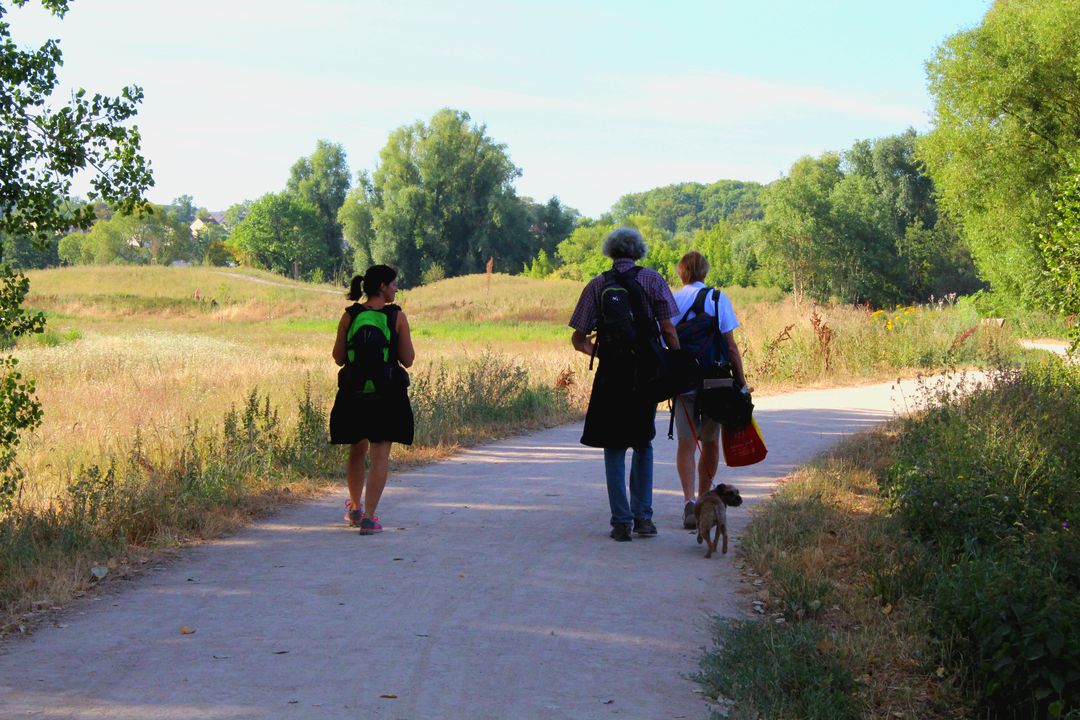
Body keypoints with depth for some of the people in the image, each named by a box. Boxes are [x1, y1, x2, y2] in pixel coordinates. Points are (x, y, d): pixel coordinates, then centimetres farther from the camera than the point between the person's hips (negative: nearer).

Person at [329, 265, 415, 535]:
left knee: (357, 451, 20)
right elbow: (408, 359, -4)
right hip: (388, 394, -3)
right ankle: (369, 516, -6)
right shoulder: (397, 317, -7)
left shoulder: (349, 316, -1)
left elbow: (338, 358, 2)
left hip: (353, 393, 3)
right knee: (379, 455, 2)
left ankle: (355, 508, 34)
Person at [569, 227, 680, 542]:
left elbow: (578, 340, 2)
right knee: (643, 444, 15)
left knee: (614, 448, 7)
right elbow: (668, 330, -5)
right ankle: (643, 517, 11)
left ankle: (621, 522, 2)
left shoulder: (597, 285, 2)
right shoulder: (652, 279, 0)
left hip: (611, 373, 0)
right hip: (647, 371, 0)